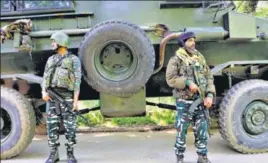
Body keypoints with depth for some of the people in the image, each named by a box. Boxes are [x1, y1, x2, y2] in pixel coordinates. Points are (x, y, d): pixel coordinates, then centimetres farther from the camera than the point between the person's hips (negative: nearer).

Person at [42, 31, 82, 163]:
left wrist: (76, 100, -13)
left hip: (67, 97, -4)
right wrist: (44, 92, -9)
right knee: (52, 126, 2)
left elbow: (77, 81, -6)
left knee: (70, 126, -3)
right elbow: (45, 78, 11)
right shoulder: (51, 60, 17)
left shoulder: (74, 59, 1)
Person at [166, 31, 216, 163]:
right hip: (184, 102, -4)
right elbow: (170, 79, -12)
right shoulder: (176, 60, -3)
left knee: (202, 131, 9)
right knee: (181, 131, 5)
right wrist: (188, 82, -22)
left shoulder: (200, 58, 12)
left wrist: (210, 95, -4)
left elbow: (209, 78, 9)